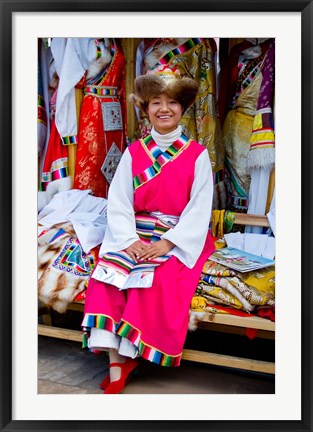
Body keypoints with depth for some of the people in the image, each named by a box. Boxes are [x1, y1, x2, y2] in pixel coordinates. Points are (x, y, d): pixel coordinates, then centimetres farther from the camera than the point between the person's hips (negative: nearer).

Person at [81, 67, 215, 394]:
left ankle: (124, 359, -13)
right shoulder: (134, 152, 7)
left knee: (155, 280, -29)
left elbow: (200, 208, -7)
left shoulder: (197, 155, 0)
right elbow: (118, 201, 0)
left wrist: (168, 243, -18)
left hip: (181, 238, -2)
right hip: (136, 234, 3)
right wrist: (128, 240, -16)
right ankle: (116, 365, -24)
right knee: (108, 272, -24)